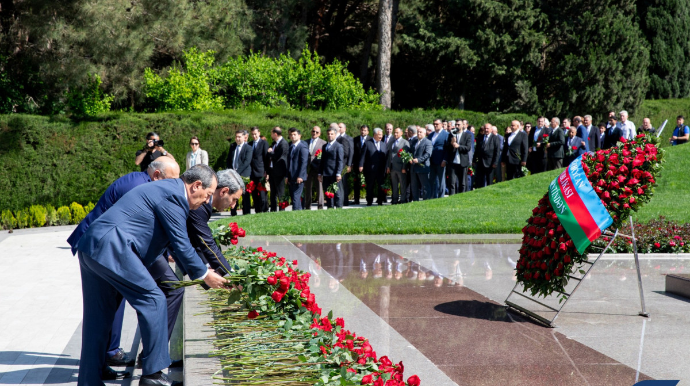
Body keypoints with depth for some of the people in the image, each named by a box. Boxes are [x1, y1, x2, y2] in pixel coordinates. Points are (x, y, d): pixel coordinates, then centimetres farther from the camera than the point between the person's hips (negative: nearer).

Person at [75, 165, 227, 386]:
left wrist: (197, 272, 31)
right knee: (153, 300, -4)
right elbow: (181, 245, -7)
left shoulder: (167, 190, 23)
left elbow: (175, 244, 31)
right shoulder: (172, 194, -8)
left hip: (90, 248, 10)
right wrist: (204, 275, 6)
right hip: (111, 249, -10)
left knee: (98, 317, 14)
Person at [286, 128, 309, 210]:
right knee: (293, 197, 10)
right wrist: (287, 176, 12)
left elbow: (304, 162, -13)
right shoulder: (291, 147, 18)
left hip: (298, 178, -8)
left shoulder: (302, 147, -6)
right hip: (291, 178, 8)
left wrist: (300, 176, -19)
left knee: (296, 197, -12)